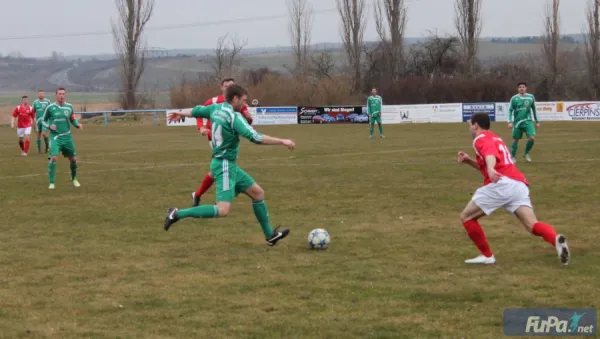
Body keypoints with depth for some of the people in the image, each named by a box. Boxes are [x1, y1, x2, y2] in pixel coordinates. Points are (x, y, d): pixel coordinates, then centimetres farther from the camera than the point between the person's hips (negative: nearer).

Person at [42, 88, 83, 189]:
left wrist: (78, 124, -5)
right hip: (55, 137, -3)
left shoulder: (69, 107, 3)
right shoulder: (50, 107, -6)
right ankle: (51, 183, -11)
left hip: (67, 137, 3)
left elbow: (72, 119, 15)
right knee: (53, 158, -20)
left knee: (73, 159, 10)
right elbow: (43, 120, 5)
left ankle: (74, 179, 36)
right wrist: (49, 126, -15)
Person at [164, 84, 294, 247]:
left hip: (229, 165, 11)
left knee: (258, 193, 16)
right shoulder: (234, 116, -19)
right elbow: (255, 137, -26)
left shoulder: (216, 108, 7)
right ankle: (178, 214, -14)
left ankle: (270, 235, 23)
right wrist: (282, 141, -21)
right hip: (224, 165, -11)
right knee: (223, 210, -19)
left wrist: (180, 113, 46)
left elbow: (195, 111, 25)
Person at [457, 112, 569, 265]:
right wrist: (468, 161, 29)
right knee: (532, 225, -9)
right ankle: (557, 240, -38)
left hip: (501, 184, -8)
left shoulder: (481, 138, 7)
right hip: (519, 185, 8)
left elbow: (490, 154, -16)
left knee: (466, 217, 9)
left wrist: (490, 169, -36)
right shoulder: (495, 138, 34)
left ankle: (487, 255, 7)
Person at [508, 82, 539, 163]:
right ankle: (513, 157, 23)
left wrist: (537, 121, 15)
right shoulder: (514, 98, -3)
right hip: (517, 122, -1)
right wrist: (510, 122, -11)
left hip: (528, 121, 1)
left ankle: (526, 153, 10)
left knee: (532, 138, -14)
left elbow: (534, 110, 13)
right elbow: (510, 110, 0)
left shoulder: (531, 97, 3)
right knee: (515, 139, 5)